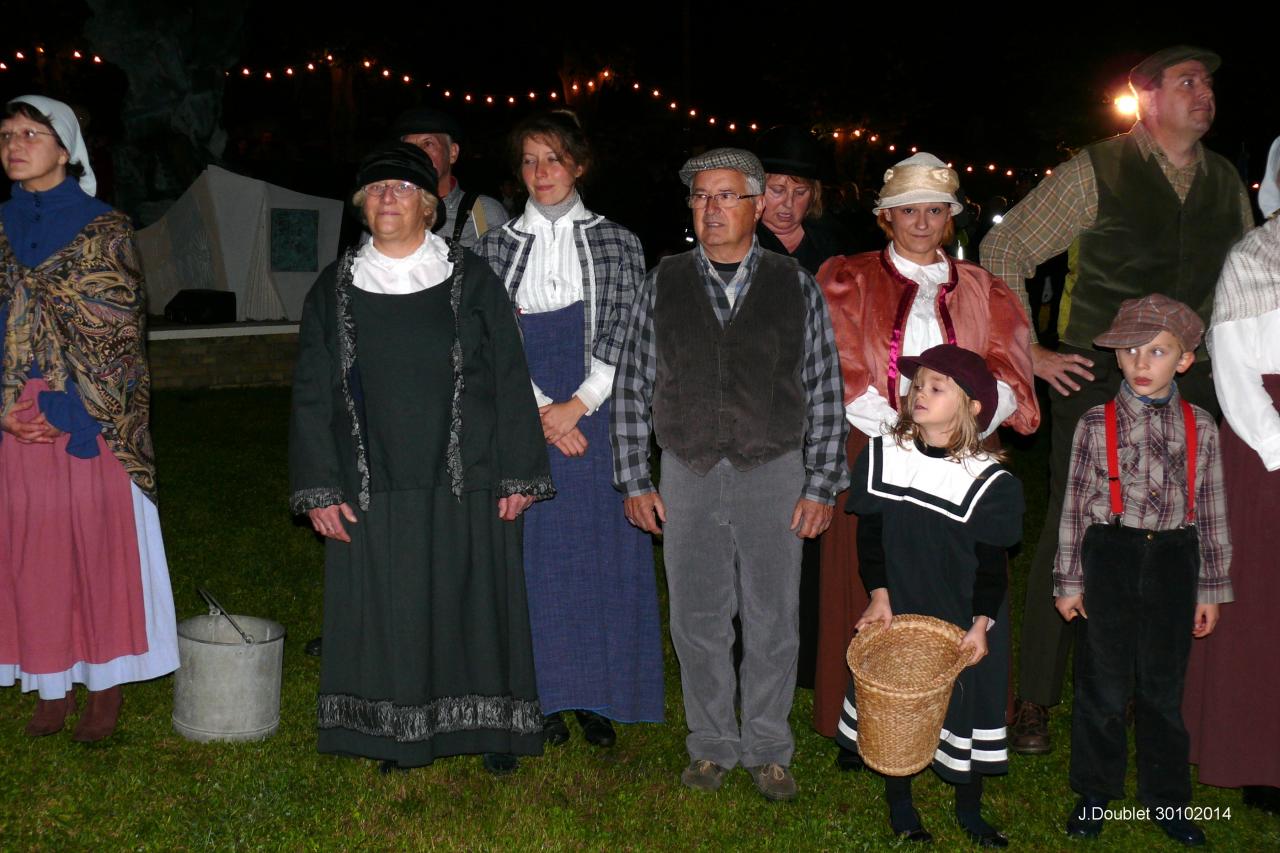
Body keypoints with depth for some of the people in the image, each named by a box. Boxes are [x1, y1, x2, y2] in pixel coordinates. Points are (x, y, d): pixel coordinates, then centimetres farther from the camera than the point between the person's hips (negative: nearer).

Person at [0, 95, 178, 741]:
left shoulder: (104, 230, -1)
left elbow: (116, 331, -6)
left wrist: (67, 410, -12)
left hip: (91, 418, -4)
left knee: (100, 541, 1)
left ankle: (106, 686, 14)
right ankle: (53, 685, 19)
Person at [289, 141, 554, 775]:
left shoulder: (470, 279, 0)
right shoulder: (334, 289, 6)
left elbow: (510, 380, 0)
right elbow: (312, 397, 6)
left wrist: (518, 476, -3)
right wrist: (319, 490, 0)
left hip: (464, 485, -1)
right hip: (374, 491, 2)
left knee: (472, 603, 7)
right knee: (385, 612, 7)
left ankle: (490, 724, 22)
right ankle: (394, 731, 23)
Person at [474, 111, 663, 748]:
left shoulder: (618, 244, 6)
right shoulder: (495, 248, 8)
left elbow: (627, 338, -1)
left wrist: (577, 404, -11)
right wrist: (540, 408, -11)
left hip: (595, 415, 0)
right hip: (524, 419, 1)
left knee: (601, 550, 2)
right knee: (533, 551, 2)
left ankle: (597, 698, 14)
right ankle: (546, 695, 13)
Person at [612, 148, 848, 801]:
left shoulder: (796, 288, 2)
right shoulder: (663, 284, 4)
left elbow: (824, 392, 3)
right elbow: (632, 387, 6)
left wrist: (820, 485, -1)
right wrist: (635, 481, 2)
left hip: (774, 476, -1)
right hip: (689, 477, 1)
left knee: (772, 624, 7)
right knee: (698, 623, 9)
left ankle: (767, 751, 23)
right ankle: (711, 746, 25)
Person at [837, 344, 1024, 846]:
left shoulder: (990, 481, -13)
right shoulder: (881, 456, -5)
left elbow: (992, 563, -8)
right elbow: (870, 534, 0)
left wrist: (981, 624, -13)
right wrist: (879, 595, -6)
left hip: (962, 617, -2)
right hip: (897, 609, 2)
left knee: (966, 702, 8)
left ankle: (969, 809, 29)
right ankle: (899, 802, 30)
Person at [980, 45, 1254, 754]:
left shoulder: (1226, 183, 10)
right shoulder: (1096, 172, -6)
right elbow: (1002, 251, -3)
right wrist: (1027, 350, -6)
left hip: (1192, 386, 5)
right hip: (1096, 381, -4)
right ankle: (1035, 701, 11)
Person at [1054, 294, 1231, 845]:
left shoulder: (1200, 427, 3)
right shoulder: (1097, 424, -2)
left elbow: (1211, 511, 7)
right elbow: (1076, 505, 1)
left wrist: (1210, 589, 8)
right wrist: (1069, 582, 0)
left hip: (1174, 561, 2)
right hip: (1110, 557, -1)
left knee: (1164, 687, 11)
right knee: (1104, 685, 6)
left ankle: (1167, 799, 26)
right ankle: (1094, 795, 21)